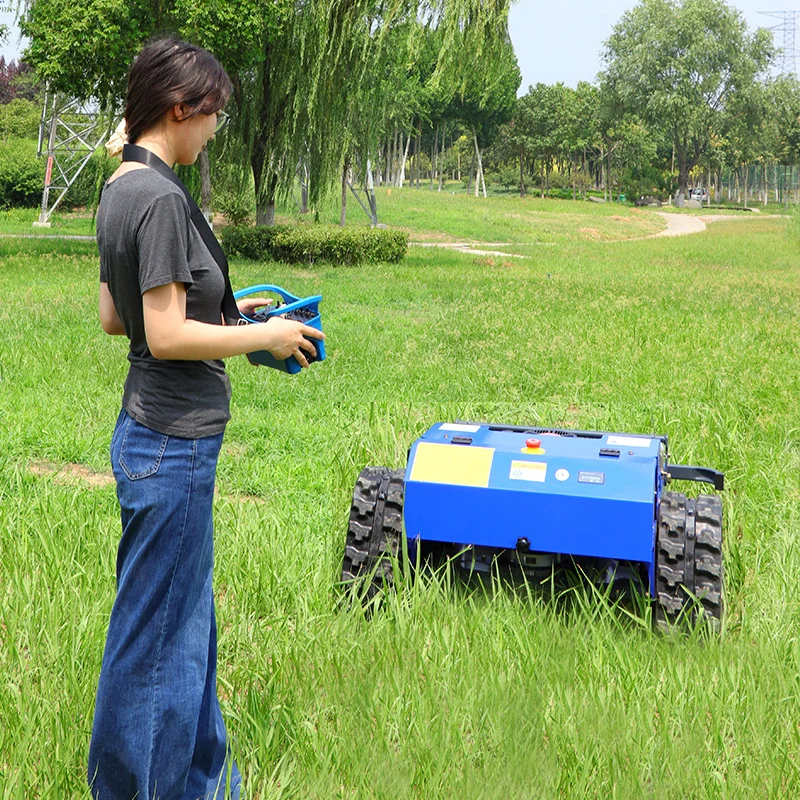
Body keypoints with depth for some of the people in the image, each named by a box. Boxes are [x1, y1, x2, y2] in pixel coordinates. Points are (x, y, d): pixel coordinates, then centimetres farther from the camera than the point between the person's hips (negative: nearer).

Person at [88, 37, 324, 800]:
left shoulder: (120, 190, 9)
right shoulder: (161, 199, -19)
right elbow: (166, 336, -22)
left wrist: (221, 310, 13)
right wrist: (264, 335, -10)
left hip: (151, 436, 10)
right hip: (172, 446, -10)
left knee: (186, 622, 21)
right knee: (157, 636, 6)